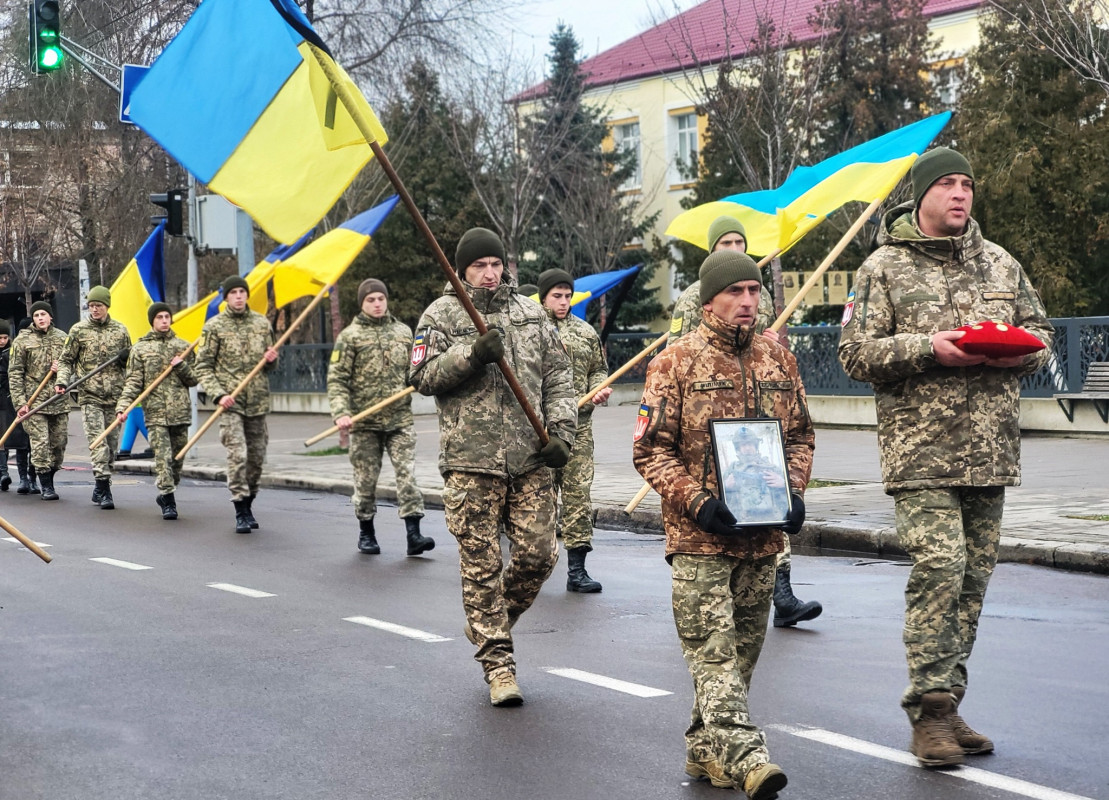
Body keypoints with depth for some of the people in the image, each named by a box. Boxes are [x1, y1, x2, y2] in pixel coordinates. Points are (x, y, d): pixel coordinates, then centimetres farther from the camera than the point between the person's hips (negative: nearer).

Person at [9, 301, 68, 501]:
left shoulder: (62, 338, 9)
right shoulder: (22, 340, 0)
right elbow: (15, 373, -2)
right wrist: (20, 402, -10)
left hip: (59, 401, 4)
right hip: (34, 401, -4)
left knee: (59, 443, 7)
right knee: (40, 444, -9)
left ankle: (49, 480, 24)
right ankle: (46, 487, -3)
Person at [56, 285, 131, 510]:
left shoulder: (120, 330, 9)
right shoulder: (78, 330, 3)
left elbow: (130, 362, 19)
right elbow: (66, 360, 8)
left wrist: (126, 357, -5)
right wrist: (62, 382, -8)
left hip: (115, 397, 3)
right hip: (90, 396, -3)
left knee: (111, 443, 7)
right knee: (97, 442, -13)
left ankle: (99, 489, 19)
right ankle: (105, 490, -16)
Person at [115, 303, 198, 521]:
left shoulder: (183, 346, 12)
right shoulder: (140, 348, 5)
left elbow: (194, 379, 14)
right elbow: (133, 382, 0)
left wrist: (181, 366, -5)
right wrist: (123, 406, -12)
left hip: (181, 411, 3)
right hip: (155, 412, -3)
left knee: (178, 457, 8)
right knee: (162, 456, -12)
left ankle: (165, 494, 25)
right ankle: (168, 502, -11)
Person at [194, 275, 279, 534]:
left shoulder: (262, 323, 10)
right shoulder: (214, 327, -1)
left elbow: (270, 366, 21)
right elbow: (203, 367, -2)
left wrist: (271, 360, -3)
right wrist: (218, 394, -15)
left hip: (257, 402, 4)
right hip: (230, 404, -4)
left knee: (257, 458, 8)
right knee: (237, 455, -15)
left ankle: (248, 506, 24)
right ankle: (241, 513, -10)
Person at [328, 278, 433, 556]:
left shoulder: (403, 332, 10)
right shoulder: (350, 336, 0)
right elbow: (337, 379, -4)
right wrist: (341, 413, -17)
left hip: (400, 419, 2)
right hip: (364, 422, -2)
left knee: (407, 473, -8)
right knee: (366, 478, 5)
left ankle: (413, 534, -11)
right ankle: (366, 533, 20)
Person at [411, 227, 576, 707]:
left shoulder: (531, 313, 13)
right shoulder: (441, 315, 4)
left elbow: (558, 376, 14)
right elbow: (424, 377, -4)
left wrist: (560, 429, 1)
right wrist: (472, 353, -16)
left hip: (531, 457, 3)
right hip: (470, 458, -3)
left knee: (539, 555, 1)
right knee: (481, 565, -1)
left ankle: (491, 623, 27)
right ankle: (497, 660, 7)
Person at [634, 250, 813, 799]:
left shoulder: (778, 359, 11)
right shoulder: (676, 363, -4)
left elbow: (800, 434, 19)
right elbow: (650, 449, -5)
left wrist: (794, 491, 2)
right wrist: (697, 502, -16)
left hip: (763, 534, 5)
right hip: (698, 537, -5)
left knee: (743, 649, 11)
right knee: (714, 651, -12)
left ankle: (705, 750, 23)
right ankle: (743, 755, -19)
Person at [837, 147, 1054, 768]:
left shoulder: (1001, 264, 16)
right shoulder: (884, 269, 2)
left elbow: (1041, 332, 22)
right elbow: (857, 353, -3)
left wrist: (1018, 349, -2)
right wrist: (927, 347, -16)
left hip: (990, 452, 5)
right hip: (921, 451, -5)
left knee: (974, 577, 6)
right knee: (939, 568, -15)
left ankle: (947, 705, 16)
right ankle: (931, 710, -7)